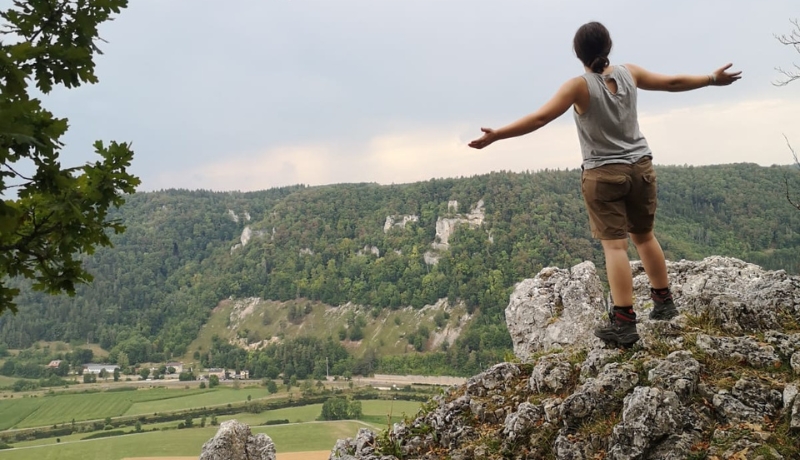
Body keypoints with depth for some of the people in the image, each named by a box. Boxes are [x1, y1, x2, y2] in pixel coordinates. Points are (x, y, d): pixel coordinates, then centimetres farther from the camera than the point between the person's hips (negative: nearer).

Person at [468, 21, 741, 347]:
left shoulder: (580, 86, -13)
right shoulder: (630, 74, 1)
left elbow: (540, 118, -21)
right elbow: (673, 82, 13)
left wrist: (496, 135, -20)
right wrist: (712, 79, 29)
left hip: (603, 174, -5)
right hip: (640, 167, 5)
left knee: (614, 245, -5)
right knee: (644, 236, 19)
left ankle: (624, 323, -8)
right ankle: (664, 301, 31)